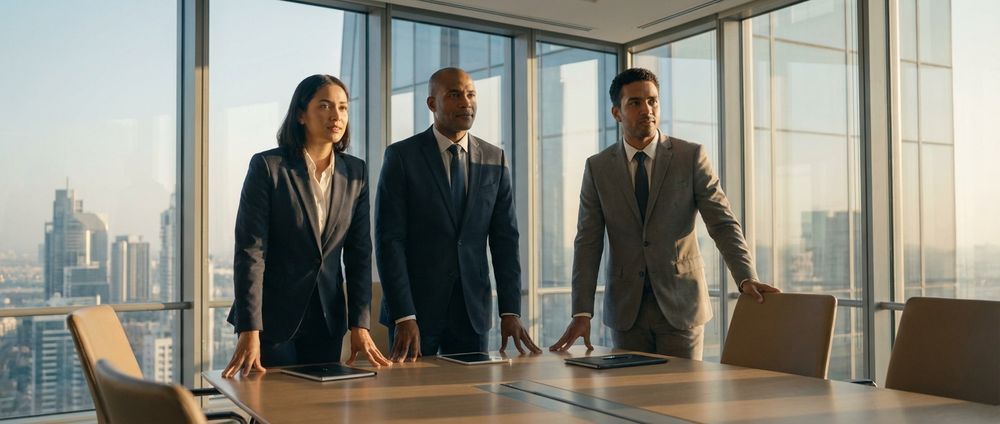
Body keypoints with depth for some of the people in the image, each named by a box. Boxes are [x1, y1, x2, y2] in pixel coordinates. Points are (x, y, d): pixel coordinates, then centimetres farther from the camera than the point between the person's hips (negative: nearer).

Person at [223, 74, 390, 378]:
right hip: (273, 318, -4)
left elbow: (359, 252, 2)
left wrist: (359, 325, -5)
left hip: (328, 319, 4)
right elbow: (250, 250, -14)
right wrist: (249, 332, -20)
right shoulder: (267, 166, -10)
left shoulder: (356, 172, 2)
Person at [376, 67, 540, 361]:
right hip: (414, 305, -3)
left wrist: (510, 311, -3)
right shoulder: (401, 156, -5)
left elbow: (505, 239, 4)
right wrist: (404, 316, -17)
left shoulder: (495, 160, 5)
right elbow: (389, 239, -10)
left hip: (473, 308, 3)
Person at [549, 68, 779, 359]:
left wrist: (746, 279, -21)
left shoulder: (691, 157, -1)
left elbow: (723, 223, -5)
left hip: (680, 306, -1)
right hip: (626, 312, 1)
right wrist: (582, 313, -9)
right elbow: (588, 243, -1)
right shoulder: (597, 168, 3)